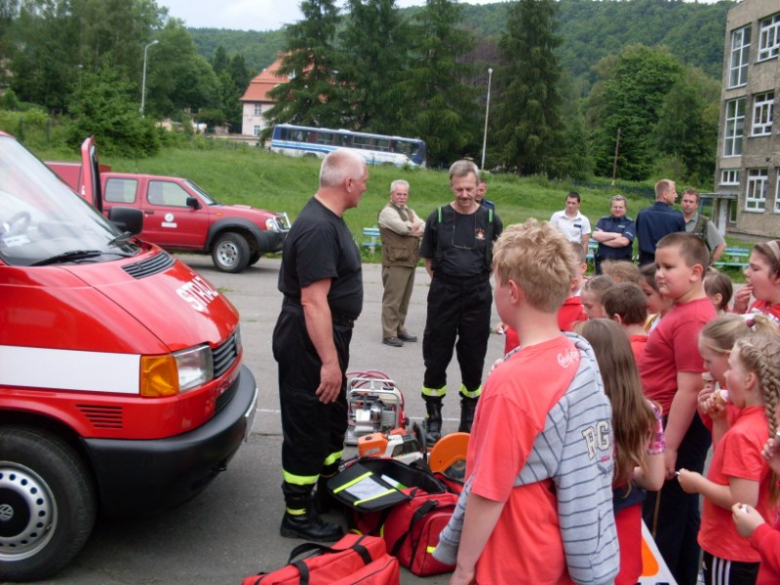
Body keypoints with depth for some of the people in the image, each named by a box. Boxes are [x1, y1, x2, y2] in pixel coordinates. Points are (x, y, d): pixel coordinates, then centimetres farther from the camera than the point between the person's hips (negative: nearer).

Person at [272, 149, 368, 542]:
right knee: (306, 429, 1)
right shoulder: (318, 228, -24)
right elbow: (313, 300, -28)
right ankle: (297, 516, 15)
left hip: (325, 337, 11)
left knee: (333, 418, 24)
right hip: (309, 344, -11)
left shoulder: (328, 220, 10)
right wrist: (329, 361, -28)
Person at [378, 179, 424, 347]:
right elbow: (404, 228, -20)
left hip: (409, 261, 8)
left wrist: (412, 230, -11)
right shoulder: (387, 212, -6)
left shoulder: (410, 211, 20)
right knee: (392, 299, -7)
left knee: (404, 299, 12)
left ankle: (400, 329, 21)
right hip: (395, 263, -8)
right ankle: (389, 334, -4)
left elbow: (424, 229, 8)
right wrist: (415, 226, -1)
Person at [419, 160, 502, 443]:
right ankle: (433, 418, 18)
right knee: (436, 358, 4)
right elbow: (428, 260, 8)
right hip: (443, 295, 0)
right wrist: (445, 282, 0)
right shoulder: (438, 217, 0)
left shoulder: (490, 219, 1)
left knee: (473, 360, 9)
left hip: (478, 297, 0)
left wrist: (478, 280, 5)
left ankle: (469, 417, 25)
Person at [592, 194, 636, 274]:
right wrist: (615, 235, -10)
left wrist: (603, 239, -7)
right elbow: (595, 235, -6)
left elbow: (624, 241, -15)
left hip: (622, 262, -3)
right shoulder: (603, 220, 11)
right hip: (602, 261, 3)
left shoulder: (629, 223, 0)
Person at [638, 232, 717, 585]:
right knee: (681, 513, 20)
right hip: (673, 424, 10)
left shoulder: (691, 320, -23)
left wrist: (669, 446, -21)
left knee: (661, 517, 5)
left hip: (676, 428, -10)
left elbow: (689, 390, -24)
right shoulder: (685, 311, 8)